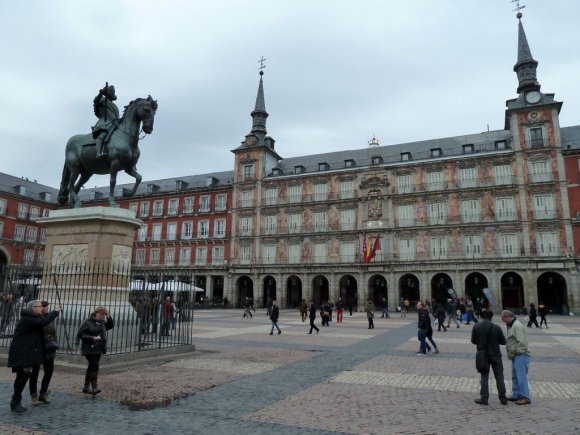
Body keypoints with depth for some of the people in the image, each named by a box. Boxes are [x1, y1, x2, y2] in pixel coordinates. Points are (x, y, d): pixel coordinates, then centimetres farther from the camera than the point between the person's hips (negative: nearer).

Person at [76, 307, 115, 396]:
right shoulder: (88, 322, -11)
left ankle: (86, 387, 24)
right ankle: (94, 387, -12)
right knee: (95, 366, -15)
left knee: (91, 367, 14)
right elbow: (80, 334, -12)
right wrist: (92, 338, -22)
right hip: (89, 349, -8)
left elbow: (111, 326, 18)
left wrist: (108, 317, 3)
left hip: (98, 349, 8)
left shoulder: (102, 322, 10)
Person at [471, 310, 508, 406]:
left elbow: (473, 341, 0)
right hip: (495, 355, -1)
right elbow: (503, 342, -4)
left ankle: (484, 398, 9)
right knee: (499, 377, 12)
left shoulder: (476, 327, -8)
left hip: (482, 355, 1)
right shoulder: (496, 328, -13)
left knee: (484, 377, 9)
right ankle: (503, 398, 19)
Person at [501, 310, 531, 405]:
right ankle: (516, 395, 22)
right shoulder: (511, 325, 15)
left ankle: (525, 397, 0)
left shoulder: (517, 326, -16)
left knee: (521, 376, -6)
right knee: (515, 376, 15)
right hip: (516, 356, 10)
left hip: (520, 355, -10)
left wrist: (516, 351, -16)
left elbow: (522, 342, -21)